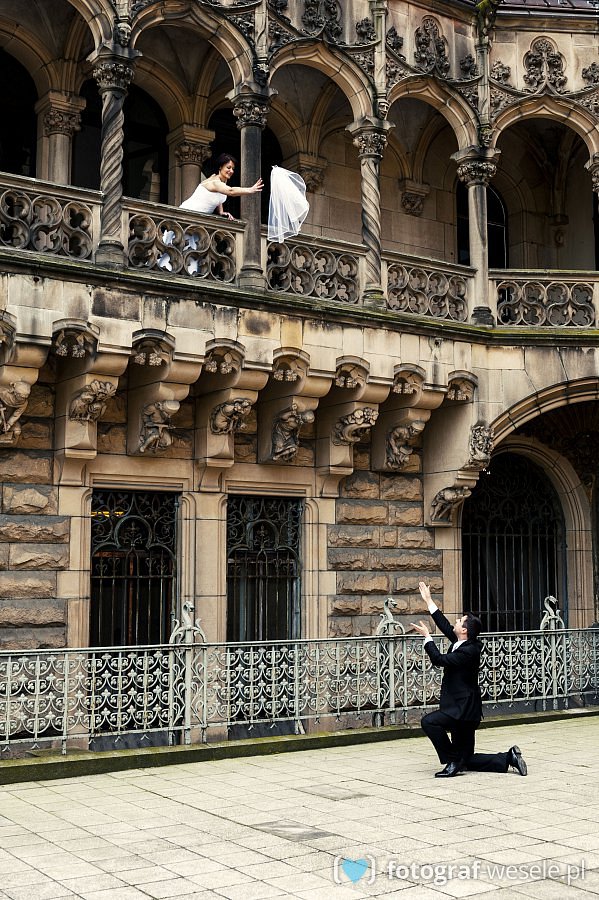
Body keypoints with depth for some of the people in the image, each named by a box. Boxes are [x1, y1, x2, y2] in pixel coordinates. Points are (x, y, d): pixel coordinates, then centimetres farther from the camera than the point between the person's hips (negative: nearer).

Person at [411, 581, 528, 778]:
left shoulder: (468, 651, -20)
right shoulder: (464, 644, 6)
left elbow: (439, 659, -23)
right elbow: (446, 626, 17)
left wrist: (427, 636, -11)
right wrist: (428, 600, 22)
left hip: (463, 710, -10)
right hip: (463, 710, 10)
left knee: (429, 722, -23)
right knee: (467, 760, 13)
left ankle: (453, 761, -12)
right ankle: (508, 758, 11)